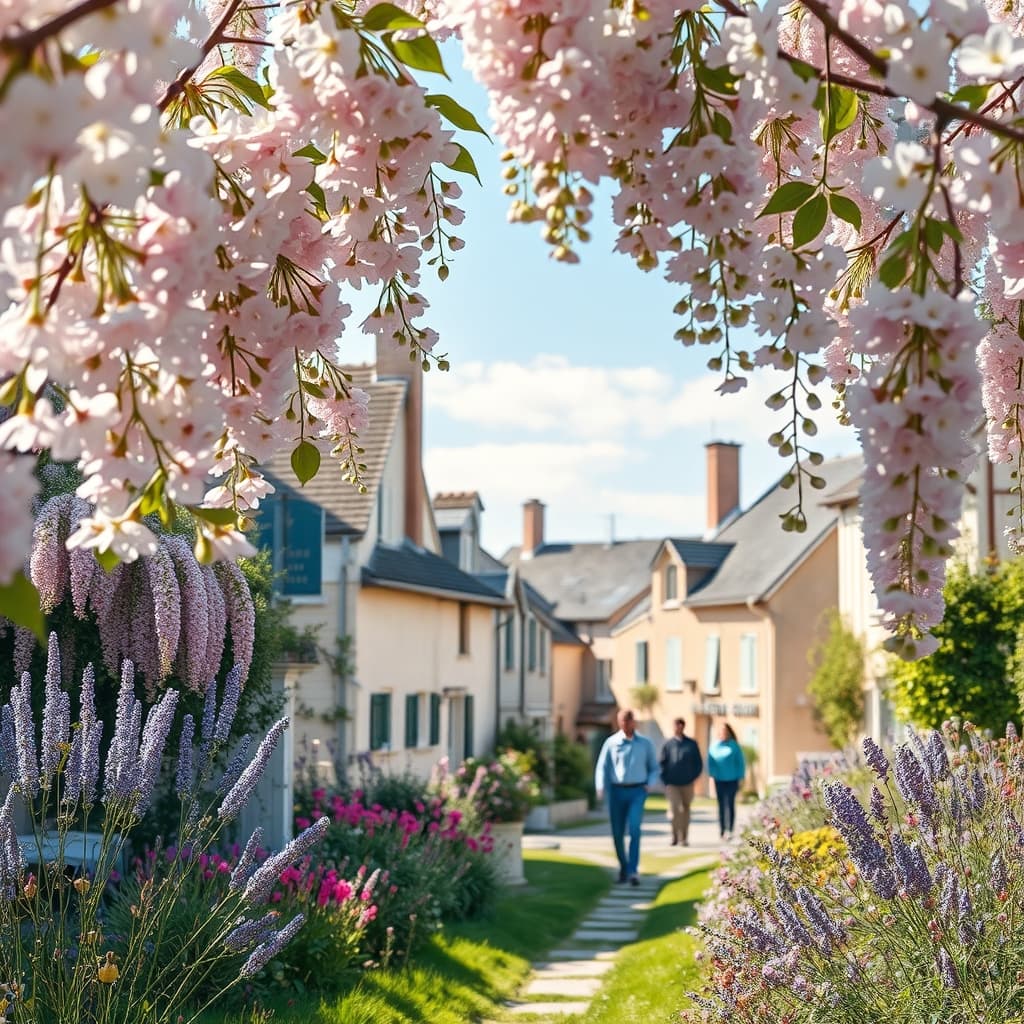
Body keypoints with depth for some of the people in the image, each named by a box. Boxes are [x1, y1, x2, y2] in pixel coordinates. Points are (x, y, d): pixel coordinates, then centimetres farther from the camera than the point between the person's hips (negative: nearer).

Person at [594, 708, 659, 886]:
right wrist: (600, 788, -15)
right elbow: (602, 767, 0)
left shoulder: (645, 744, 6)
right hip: (617, 791, 1)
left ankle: (633, 871, -19)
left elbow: (654, 768, 15)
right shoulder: (611, 742, 2)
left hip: (637, 791, -1)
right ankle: (623, 868, 24)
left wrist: (649, 784, -2)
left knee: (634, 828, -17)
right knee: (617, 833, 4)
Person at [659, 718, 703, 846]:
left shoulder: (692, 744, 5)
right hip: (672, 784, -2)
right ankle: (675, 836, -6)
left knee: (685, 810, 8)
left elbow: (699, 763, 11)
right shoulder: (668, 744, 3)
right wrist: (665, 781, -1)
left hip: (687, 784, 2)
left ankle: (684, 838, 18)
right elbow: (662, 763, 6)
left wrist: (692, 777, 0)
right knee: (675, 809, -15)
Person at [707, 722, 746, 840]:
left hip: (731, 780, -3)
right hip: (719, 780, 3)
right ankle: (722, 831, 10)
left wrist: (740, 778, -2)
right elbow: (710, 762, 13)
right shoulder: (714, 746, 5)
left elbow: (741, 763, 1)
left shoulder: (734, 746, -3)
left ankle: (730, 830, -8)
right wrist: (712, 775, 4)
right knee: (721, 805, 5)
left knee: (730, 804, -7)